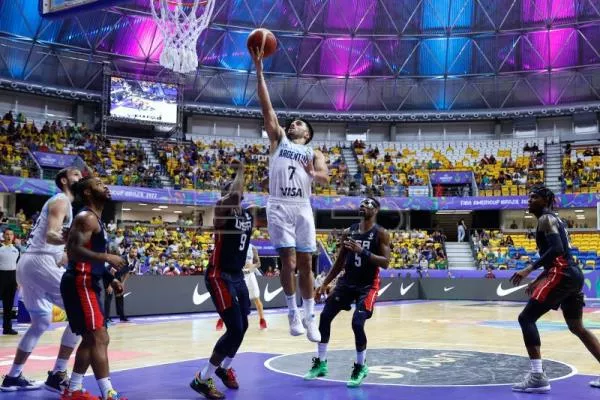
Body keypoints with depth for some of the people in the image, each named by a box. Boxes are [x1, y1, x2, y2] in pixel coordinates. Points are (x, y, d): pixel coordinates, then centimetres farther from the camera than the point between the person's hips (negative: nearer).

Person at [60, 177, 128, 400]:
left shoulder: (95, 220, 20)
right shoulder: (86, 217, -12)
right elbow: (74, 251, -25)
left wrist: (111, 279, 17)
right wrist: (108, 257, -26)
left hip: (88, 284, 11)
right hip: (80, 284, -11)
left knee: (90, 339, 15)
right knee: (99, 338, -12)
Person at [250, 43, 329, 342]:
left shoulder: (313, 153, 14)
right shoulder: (278, 140, 14)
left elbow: (325, 178, -4)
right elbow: (267, 106, 7)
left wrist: (313, 174, -28)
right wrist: (259, 70, 1)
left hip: (303, 207, 1)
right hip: (279, 206, -1)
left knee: (305, 263, 4)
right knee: (288, 261, -7)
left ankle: (310, 317, 12)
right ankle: (293, 312, 8)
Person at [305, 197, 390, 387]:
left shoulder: (381, 233, -8)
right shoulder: (348, 232, 7)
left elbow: (385, 262, -17)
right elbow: (340, 262, 13)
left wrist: (363, 251, -28)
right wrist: (325, 284, 7)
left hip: (367, 285, -6)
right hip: (347, 281, 6)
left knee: (357, 323, -18)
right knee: (325, 317, 0)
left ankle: (360, 367, 4)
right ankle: (320, 364, 13)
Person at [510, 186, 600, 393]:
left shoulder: (546, 219, -5)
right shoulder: (553, 219, 24)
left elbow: (556, 249, -20)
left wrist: (529, 269, -22)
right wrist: (538, 280, 28)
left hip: (562, 275, -10)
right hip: (573, 274, 10)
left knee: (526, 318, -10)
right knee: (577, 327, 20)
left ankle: (538, 376, -17)